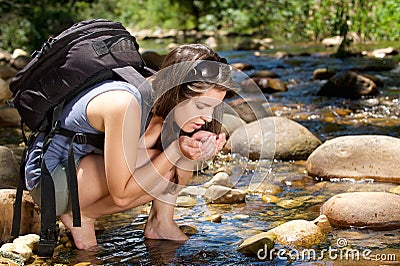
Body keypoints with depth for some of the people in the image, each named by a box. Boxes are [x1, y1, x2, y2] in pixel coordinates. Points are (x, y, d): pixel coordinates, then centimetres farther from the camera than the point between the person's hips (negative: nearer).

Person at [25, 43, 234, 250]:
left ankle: (160, 222, 0)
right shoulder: (125, 105, -34)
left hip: (92, 159, 8)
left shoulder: (163, 97, -10)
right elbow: (121, 195, -30)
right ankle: (79, 215, -8)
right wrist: (176, 150, -31)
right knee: (166, 170, -25)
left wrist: (197, 150, -20)